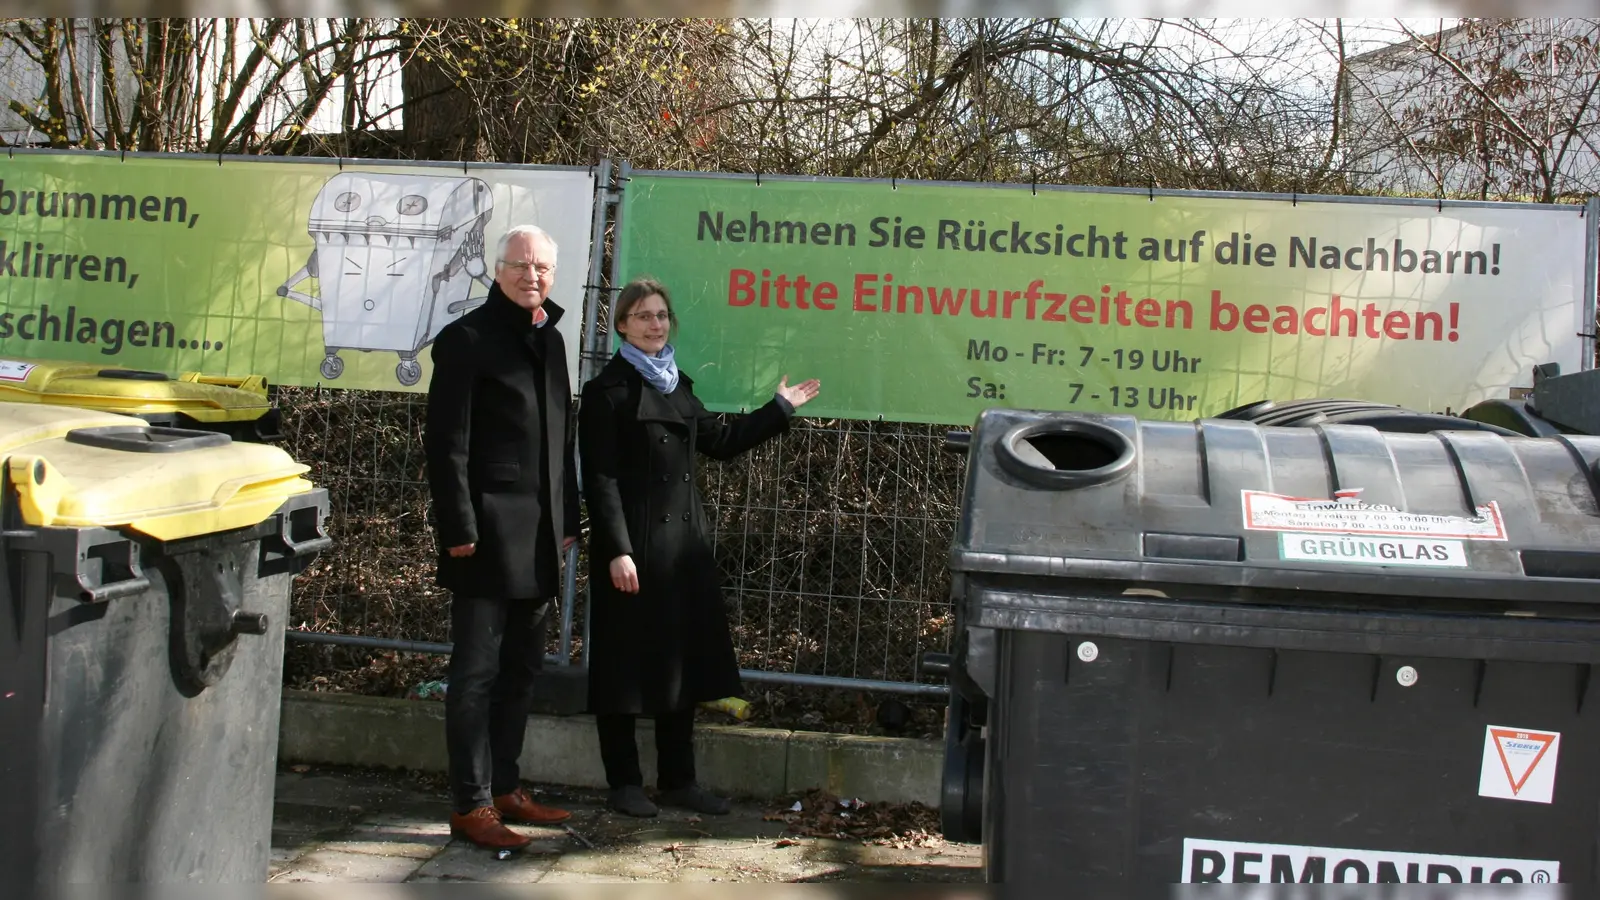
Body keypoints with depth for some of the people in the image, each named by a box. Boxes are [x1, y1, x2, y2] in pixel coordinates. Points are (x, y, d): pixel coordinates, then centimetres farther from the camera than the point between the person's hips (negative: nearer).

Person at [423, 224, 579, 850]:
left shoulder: (549, 340, 16)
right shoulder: (466, 339, -6)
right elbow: (447, 442, -11)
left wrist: (566, 519, 15)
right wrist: (459, 529, -15)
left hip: (538, 538, 7)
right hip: (489, 533, -7)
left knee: (521, 668, 13)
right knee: (477, 671, -3)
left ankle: (504, 786, 23)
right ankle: (471, 804, 3)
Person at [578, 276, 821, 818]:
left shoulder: (677, 386, 15)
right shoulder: (607, 391, -7)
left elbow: (720, 442, 25)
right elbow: (600, 479, -12)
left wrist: (779, 409, 26)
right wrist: (617, 550, -19)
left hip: (683, 542, 7)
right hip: (634, 544, -7)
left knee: (684, 661, 10)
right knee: (627, 663, 0)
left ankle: (678, 779, 19)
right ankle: (624, 783, 11)